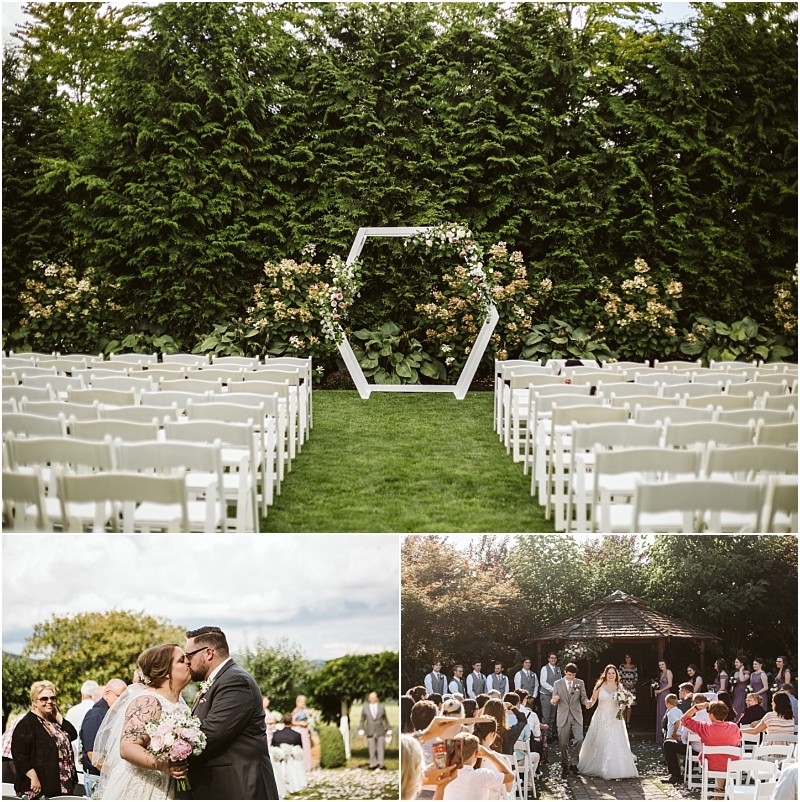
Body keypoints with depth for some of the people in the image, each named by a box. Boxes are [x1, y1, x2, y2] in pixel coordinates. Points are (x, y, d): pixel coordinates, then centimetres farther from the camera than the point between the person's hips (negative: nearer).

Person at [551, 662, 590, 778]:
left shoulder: (580, 683, 6)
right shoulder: (558, 684, 3)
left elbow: (583, 697, 5)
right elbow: (553, 701, 3)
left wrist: (586, 702, -18)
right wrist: (554, 700, -21)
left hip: (576, 716, 1)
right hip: (563, 717, 0)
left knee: (579, 739, -13)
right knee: (563, 743, 3)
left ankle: (573, 763, 6)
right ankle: (565, 766, 16)